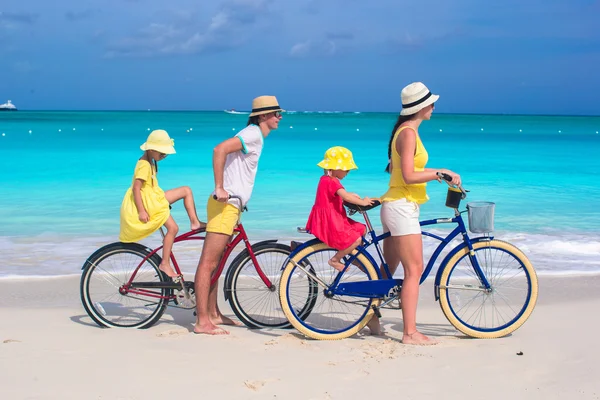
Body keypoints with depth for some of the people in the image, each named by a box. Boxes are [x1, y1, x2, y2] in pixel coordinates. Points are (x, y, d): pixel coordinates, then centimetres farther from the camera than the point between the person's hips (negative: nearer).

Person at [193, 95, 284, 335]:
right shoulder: (253, 134, -13)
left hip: (232, 205, 10)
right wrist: (219, 188, -26)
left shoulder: (255, 135, 18)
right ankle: (202, 322, -8)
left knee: (215, 263, 15)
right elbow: (220, 149, -27)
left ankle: (213, 314, 24)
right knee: (208, 263, -8)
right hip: (224, 205, -10)